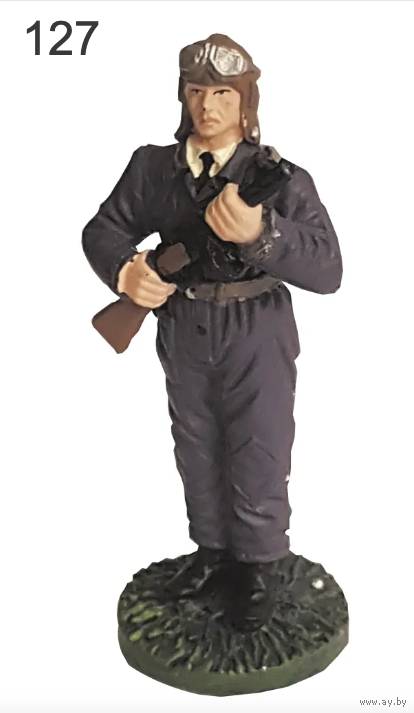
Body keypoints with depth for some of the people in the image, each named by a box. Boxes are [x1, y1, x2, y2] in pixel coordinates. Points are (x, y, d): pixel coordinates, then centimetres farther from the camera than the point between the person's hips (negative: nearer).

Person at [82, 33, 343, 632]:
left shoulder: (281, 177, -12)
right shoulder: (153, 166, -1)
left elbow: (328, 270, -21)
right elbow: (104, 229, 1)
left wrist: (259, 235, -39)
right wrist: (125, 271, -22)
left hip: (257, 338, -3)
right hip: (183, 334, 4)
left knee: (258, 461, 7)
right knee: (197, 454, 18)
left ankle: (258, 569, 30)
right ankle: (213, 552, 41)